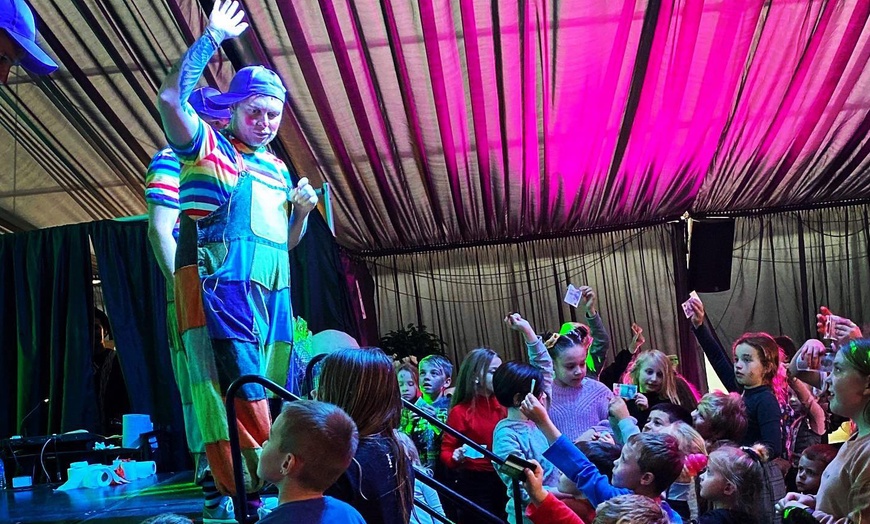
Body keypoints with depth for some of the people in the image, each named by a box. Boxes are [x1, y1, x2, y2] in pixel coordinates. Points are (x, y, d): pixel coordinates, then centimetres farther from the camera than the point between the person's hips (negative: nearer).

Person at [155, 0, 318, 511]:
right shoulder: (209, 146, 6)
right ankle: (249, 493, -7)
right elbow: (172, 98, -13)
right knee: (240, 392, -13)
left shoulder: (278, 169, 23)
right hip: (220, 284, -7)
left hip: (272, 291, 7)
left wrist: (302, 210, 6)